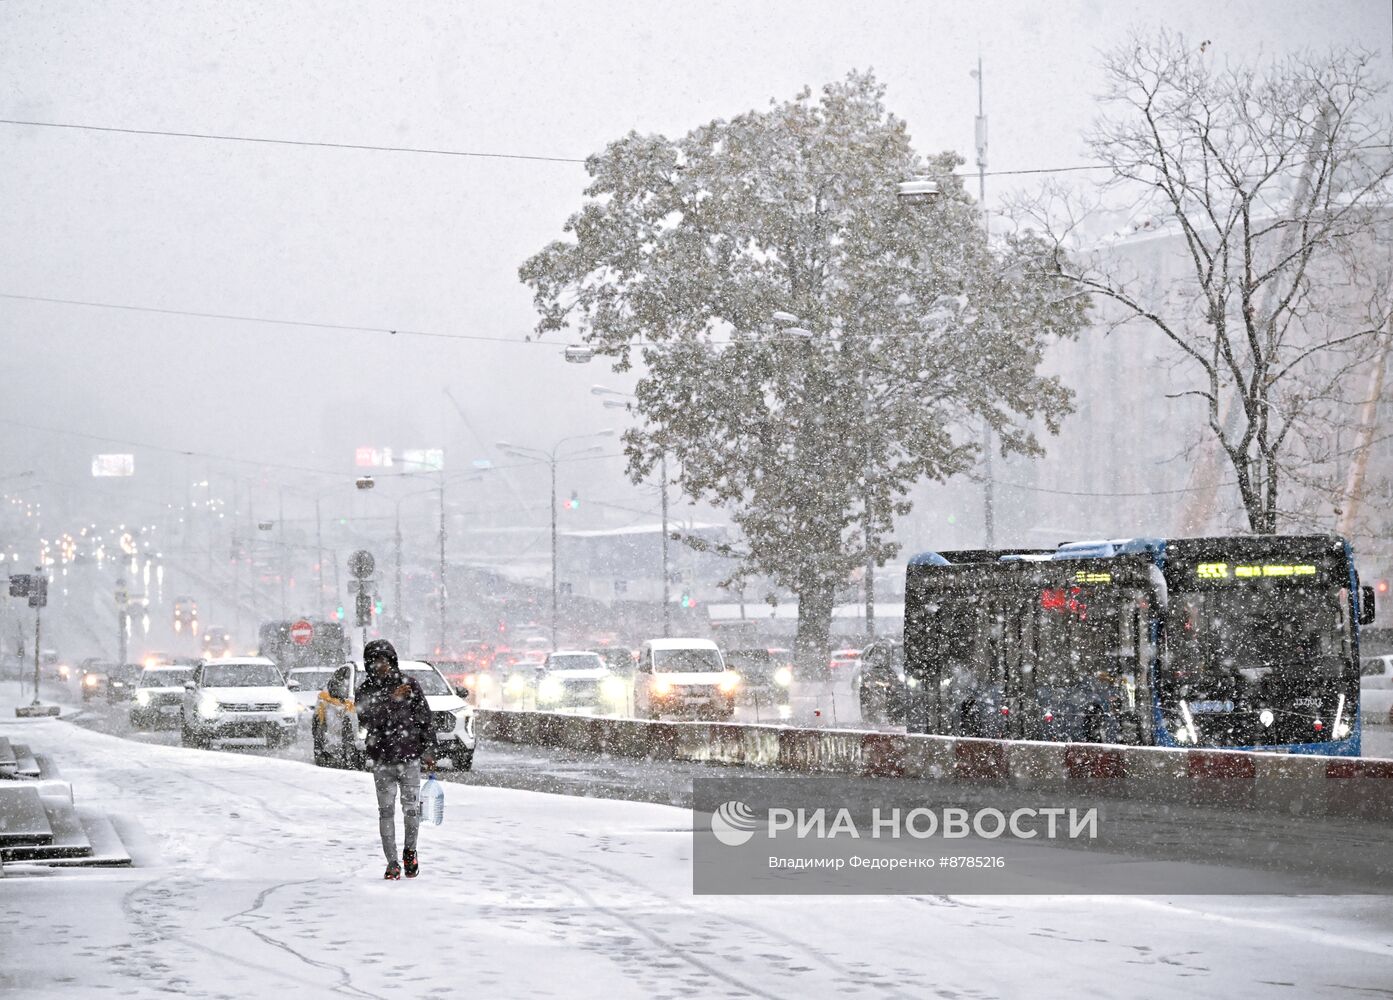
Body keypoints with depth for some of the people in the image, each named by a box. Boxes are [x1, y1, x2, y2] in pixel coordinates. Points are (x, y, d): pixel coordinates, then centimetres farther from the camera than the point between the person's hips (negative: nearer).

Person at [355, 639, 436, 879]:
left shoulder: (410, 685, 3)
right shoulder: (366, 690, 3)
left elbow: (425, 719, 7)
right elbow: (366, 720, -14)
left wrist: (428, 750, 3)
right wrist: (391, 700, -21)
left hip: (410, 757, 0)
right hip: (382, 760, 0)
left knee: (411, 808, -2)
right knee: (386, 812, 0)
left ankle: (409, 851, 22)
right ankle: (392, 862, 5)